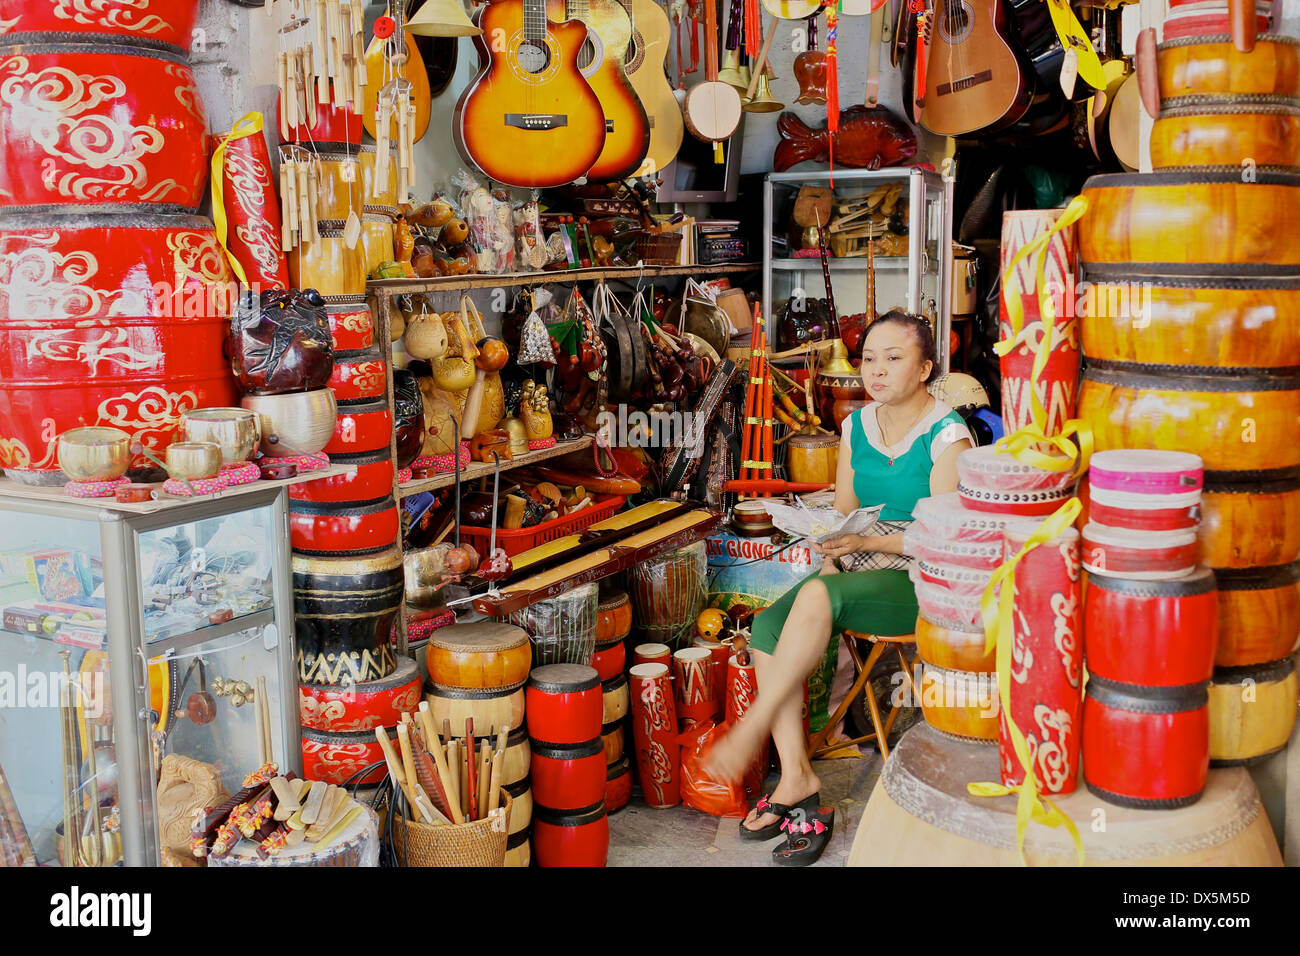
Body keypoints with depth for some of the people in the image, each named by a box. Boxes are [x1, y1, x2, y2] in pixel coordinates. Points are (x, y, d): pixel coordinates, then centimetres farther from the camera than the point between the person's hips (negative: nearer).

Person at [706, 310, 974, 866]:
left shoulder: (947, 436, -9)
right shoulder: (856, 427, 11)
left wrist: (865, 542, -22)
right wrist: (830, 552, -7)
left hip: (919, 581, -6)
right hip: (855, 571, 7)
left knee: (817, 596, -35)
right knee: (767, 627, -19)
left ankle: (749, 730, -25)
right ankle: (797, 784, -16)